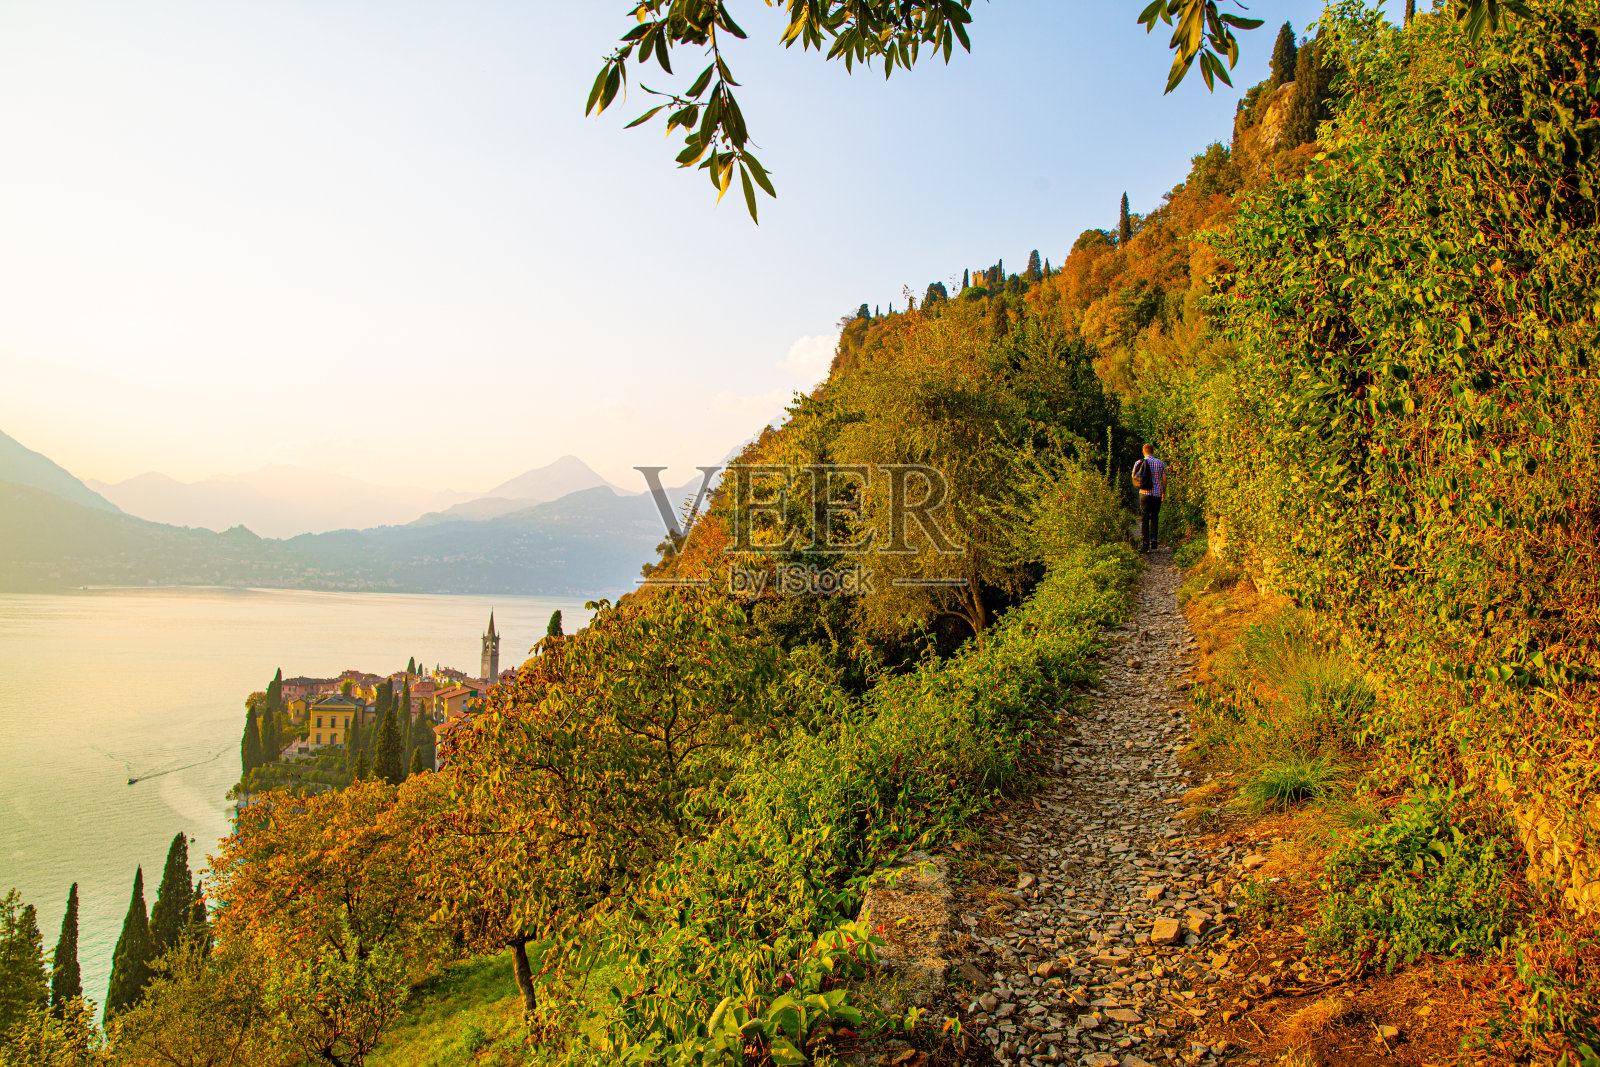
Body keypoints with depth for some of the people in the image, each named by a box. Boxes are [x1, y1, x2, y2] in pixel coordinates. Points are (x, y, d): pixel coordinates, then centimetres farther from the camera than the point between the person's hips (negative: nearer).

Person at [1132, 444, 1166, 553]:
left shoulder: (1139, 463, 0)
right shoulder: (1160, 463, 2)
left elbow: (1133, 477, 7)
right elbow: (1164, 479, 2)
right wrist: (1164, 492, 15)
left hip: (1145, 494, -1)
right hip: (1157, 494, 1)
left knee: (1144, 519, 2)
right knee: (1154, 518, 14)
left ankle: (1145, 544, -4)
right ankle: (1153, 539, -1)